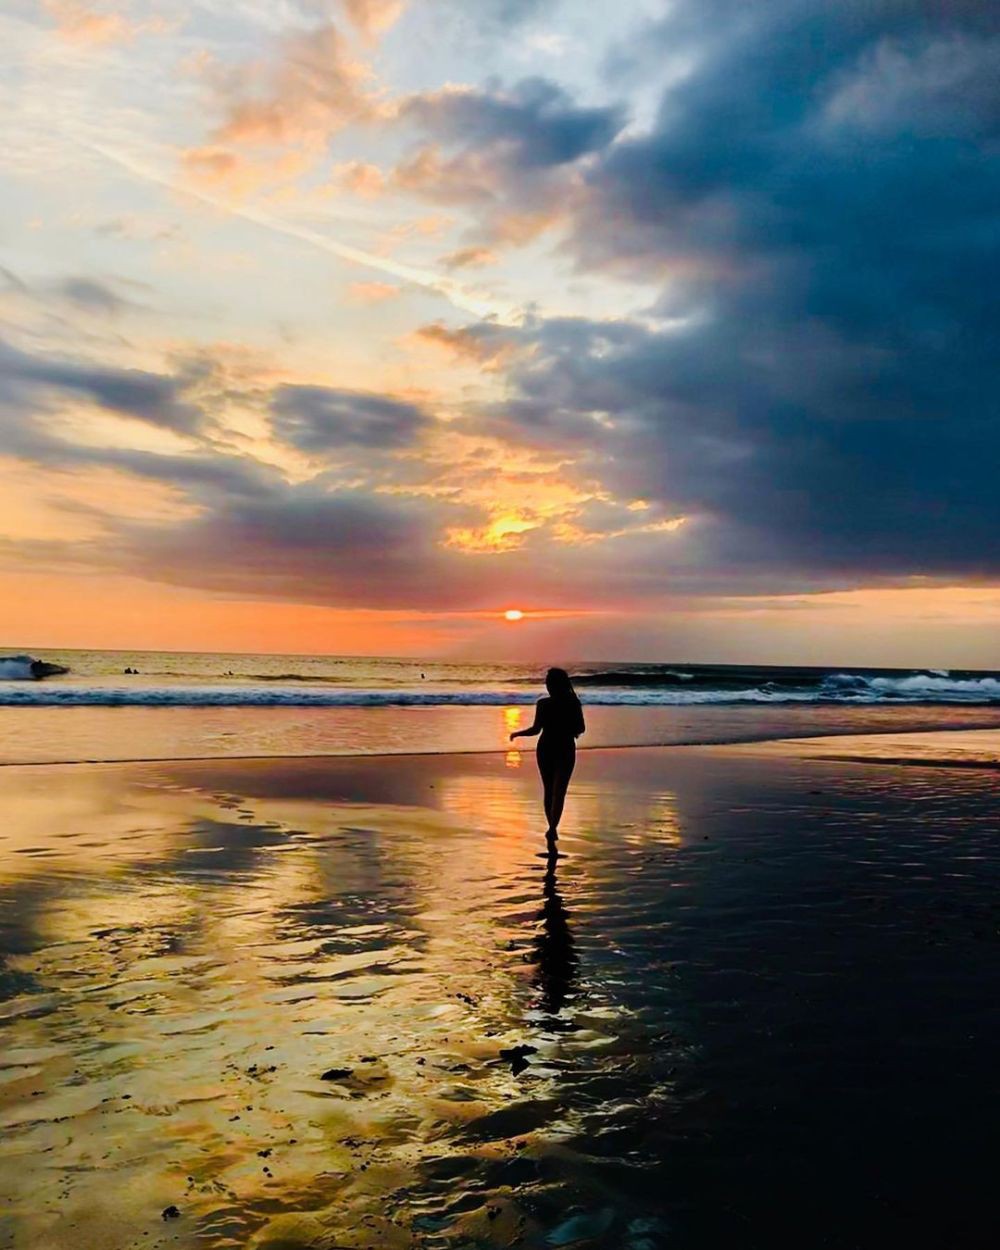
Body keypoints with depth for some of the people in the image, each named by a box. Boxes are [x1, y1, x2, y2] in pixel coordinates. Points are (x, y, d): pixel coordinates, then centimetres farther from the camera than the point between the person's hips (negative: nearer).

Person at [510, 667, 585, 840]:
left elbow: (536, 729, -14)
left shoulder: (543, 704, -11)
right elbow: (580, 728, -1)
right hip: (566, 750, 0)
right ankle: (552, 828, -20)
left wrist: (516, 733, 2)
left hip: (546, 749, 0)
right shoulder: (574, 703, -4)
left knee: (549, 791, 14)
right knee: (559, 792, -2)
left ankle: (552, 828, 22)